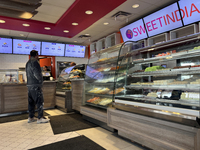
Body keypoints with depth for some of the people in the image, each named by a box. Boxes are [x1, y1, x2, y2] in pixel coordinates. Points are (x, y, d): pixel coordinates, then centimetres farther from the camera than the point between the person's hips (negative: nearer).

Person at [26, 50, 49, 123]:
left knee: (31, 102, 14)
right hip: (35, 85, -9)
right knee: (40, 102, -2)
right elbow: (37, 74, -20)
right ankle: (40, 118, 2)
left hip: (29, 85, 9)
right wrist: (40, 80, -5)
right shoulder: (35, 62, -13)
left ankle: (31, 117, 22)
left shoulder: (28, 63, 16)